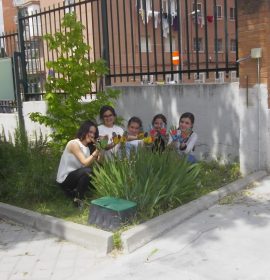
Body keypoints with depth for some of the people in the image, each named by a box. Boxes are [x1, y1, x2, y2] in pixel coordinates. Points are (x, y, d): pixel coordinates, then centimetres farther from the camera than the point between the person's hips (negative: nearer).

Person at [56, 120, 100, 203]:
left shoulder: (89, 147, 9)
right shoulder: (74, 143, -15)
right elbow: (85, 163, -25)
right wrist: (97, 150, -31)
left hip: (77, 176, 8)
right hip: (65, 179, -8)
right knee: (87, 171, -32)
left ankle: (75, 192, 10)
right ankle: (79, 199, -15)